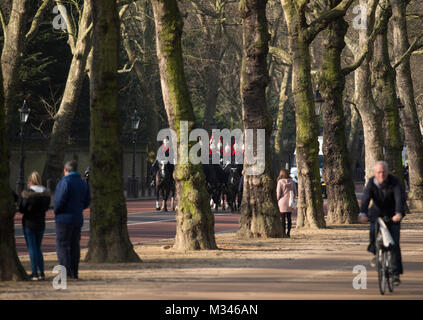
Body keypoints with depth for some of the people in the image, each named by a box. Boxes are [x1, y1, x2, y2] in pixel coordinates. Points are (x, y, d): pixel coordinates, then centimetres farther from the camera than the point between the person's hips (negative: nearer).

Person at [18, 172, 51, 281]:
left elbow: (21, 209, -10)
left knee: (32, 248, 2)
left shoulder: (26, 194, -16)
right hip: (41, 223, 5)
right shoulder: (46, 194, -2)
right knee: (38, 248, 16)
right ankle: (41, 273, 12)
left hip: (29, 223, -5)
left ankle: (35, 273, -1)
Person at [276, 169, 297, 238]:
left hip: (283, 201, -4)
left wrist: (278, 200, 7)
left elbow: (278, 193, -8)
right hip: (290, 202, 4)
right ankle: (288, 233, 8)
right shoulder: (292, 182, 4)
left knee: (283, 218, -1)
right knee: (289, 218, 8)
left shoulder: (280, 182, -7)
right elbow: (295, 193, 7)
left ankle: (284, 233, -4)